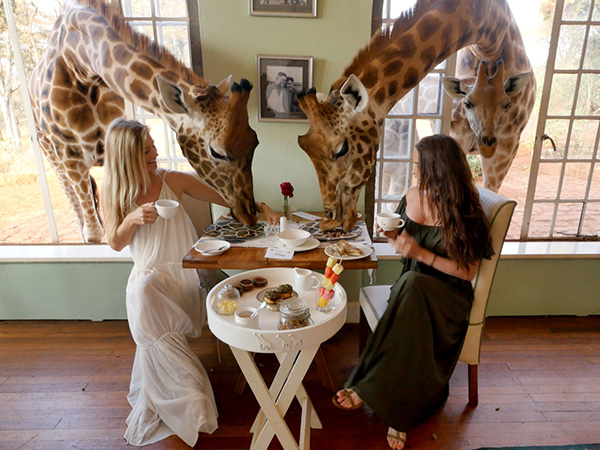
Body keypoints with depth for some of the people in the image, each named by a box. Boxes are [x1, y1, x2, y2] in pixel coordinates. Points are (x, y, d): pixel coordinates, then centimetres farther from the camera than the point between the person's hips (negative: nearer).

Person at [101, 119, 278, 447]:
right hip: (150, 279, 1)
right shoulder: (113, 193, 1)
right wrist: (132, 219, -19)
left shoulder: (172, 180, -3)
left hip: (184, 276, 0)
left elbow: (224, 198, 1)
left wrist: (261, 208, -11)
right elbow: (115, 243, 3)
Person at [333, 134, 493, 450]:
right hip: (411, 286, 4)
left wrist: (422, 253, -21)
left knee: (412, 283, -38)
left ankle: (368, 390, -29)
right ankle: (399, 414, -19)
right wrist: (390, 235, -6)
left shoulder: (466, 214, -12)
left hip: (448, 294, -3)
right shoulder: (412, 196, 3)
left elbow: (467, 272, -11)